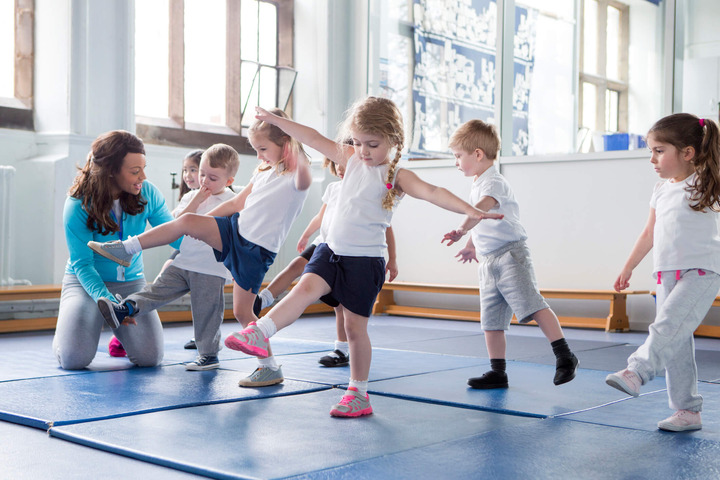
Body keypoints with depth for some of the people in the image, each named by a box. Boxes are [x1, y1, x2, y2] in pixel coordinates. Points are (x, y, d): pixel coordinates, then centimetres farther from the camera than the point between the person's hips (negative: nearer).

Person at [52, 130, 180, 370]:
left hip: (131, 282, 3)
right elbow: (82, 264, -19)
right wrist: (104, 298, -35)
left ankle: (119, 327, 21)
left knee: (150, 357, -14)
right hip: (85, 281, -3)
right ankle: (66, 330, 18)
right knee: (74, 359, -21)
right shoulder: (78, 206, -19)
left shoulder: (147, 194, -10)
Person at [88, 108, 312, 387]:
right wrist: (201, 221, 22)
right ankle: (127, 249, -1)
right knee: (186, 221, -12)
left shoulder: (294, 178, -10)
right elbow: (237, 203, 22)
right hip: (236, 228, 7)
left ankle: (270, 368, 8)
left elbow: (304, 179, -37)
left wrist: (297, 149, -51)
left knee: (241, 311, -5)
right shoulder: (263, 173, 15)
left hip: (257, 250, -7)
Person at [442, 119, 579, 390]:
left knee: (532, 305, -17)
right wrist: (471, 245, 41)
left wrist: (462, 230, -48)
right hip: (488, 262, 10)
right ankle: (497, 373, 14)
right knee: (491, 320, 8)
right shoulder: (477, 185, 18)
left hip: (510, 254, -9)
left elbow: (483, 206, -35)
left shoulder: (493, 182, -13)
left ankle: (564, 357, -11)